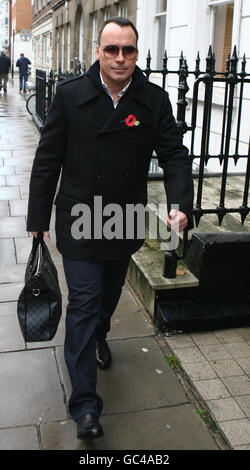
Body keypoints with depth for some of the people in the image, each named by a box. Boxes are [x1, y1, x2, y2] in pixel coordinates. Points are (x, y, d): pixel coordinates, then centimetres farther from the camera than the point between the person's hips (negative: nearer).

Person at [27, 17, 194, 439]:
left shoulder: (155, 101, -3)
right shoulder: (70, 95, -7)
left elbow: (174, 156, -4)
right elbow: (47, 159, -4)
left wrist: (180, 205, -22)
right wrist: (38, 218, -5)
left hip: (126, 222, 3)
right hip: (79, 221, -3)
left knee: (110, 291, 23)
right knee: (83, 303, -2)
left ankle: (99, 334, 56)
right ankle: (85, 404, 8)